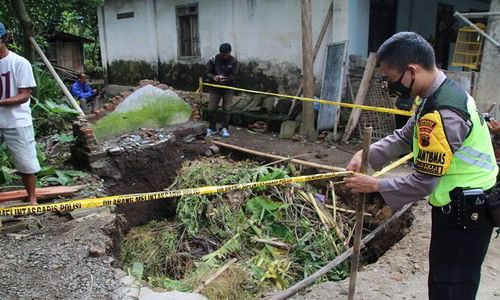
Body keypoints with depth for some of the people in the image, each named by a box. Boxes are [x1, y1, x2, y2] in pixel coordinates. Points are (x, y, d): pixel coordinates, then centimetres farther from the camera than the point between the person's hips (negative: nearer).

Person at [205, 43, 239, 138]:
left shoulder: (234, 61, -9)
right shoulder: (213, 59, -9)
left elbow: (233, 75, -12)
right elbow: (208, 72, -6)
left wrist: (225, 80, -31)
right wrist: (213, 77, -28)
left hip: (228, 87, 0)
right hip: (215, 87, 0)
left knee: (227, 109, -3)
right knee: (211, 108, -1)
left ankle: (224, 128, 11)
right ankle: (212, 128, 15)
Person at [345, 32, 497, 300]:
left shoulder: (442, 114, -30)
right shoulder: (444, 92, 2)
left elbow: (424, 183, -26)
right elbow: (405, 136, 8)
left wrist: (375, 185, -16)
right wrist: (366, 154, -5)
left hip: (465, 213, -9)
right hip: (463, 206, 9)